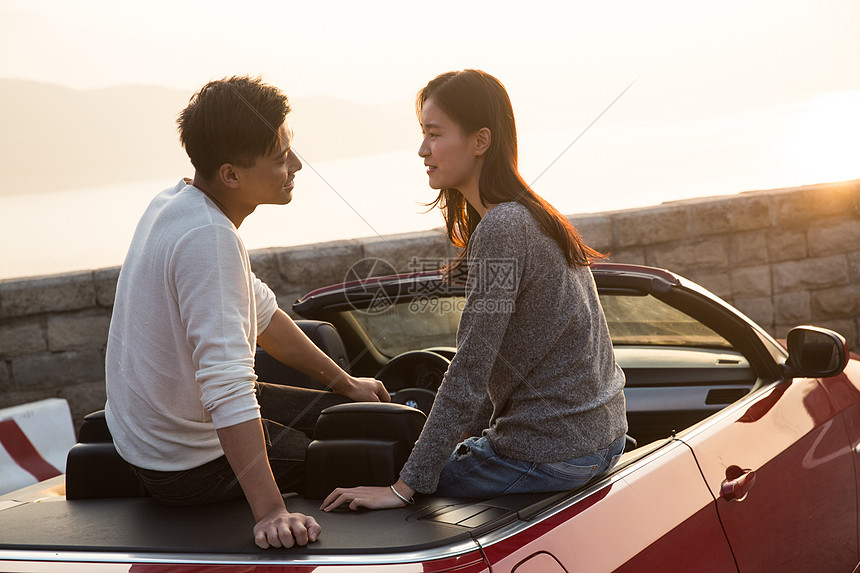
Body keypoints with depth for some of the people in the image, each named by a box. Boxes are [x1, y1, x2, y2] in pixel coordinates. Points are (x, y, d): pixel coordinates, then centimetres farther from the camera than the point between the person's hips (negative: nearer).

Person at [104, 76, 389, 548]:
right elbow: (228, 385, -38)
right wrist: (270, 512, -41)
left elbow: (260, 312, 14)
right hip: (189, 465, -9)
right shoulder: (209, 238, -31)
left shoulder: (176, 200, 2)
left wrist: (344, 384, 20)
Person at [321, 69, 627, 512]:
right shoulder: (533, 217, 9)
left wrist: (404, 487, -17)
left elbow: (469, 376, -22)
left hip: (551, 454, -9)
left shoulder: (500, 229, -21)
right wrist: (464, 436, 17)